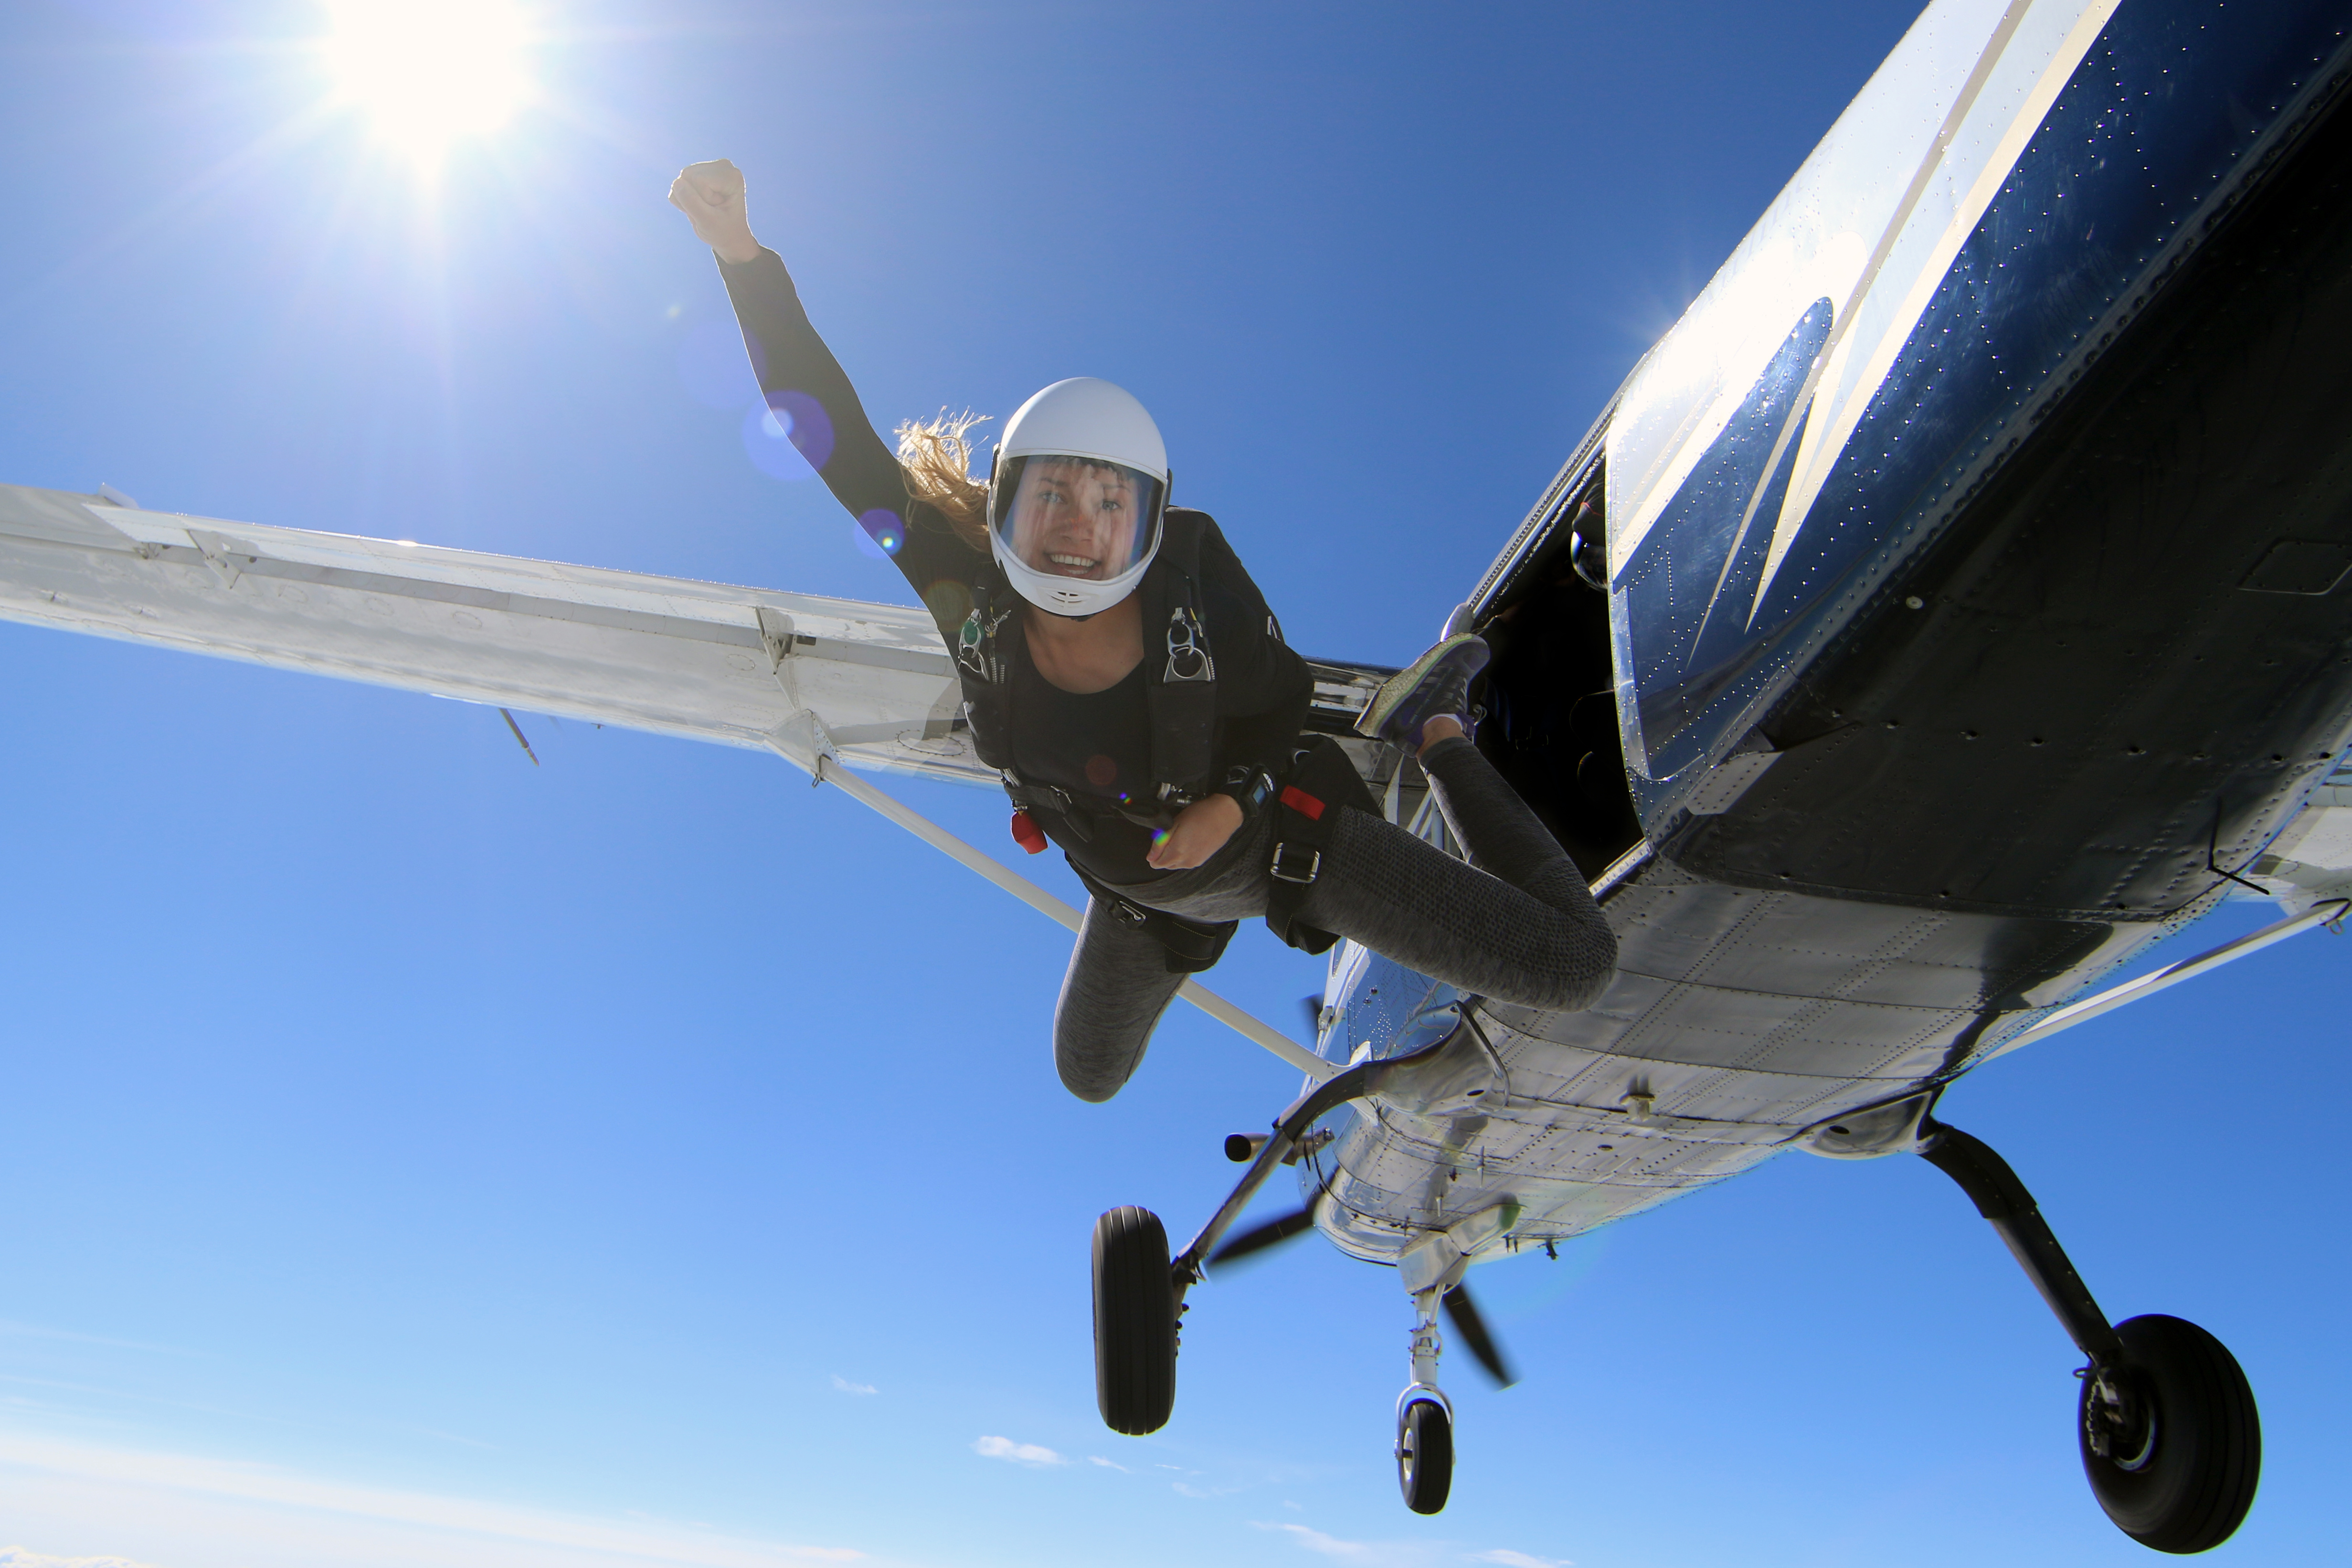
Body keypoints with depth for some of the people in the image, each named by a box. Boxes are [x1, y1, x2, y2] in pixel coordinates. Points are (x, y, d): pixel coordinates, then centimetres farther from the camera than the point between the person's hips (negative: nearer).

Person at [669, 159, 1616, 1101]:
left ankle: (1430, 738, 10)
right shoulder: (965, 590, -28)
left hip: (1275, 836, -3)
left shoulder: (1204, 603, -33)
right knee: (1090, 1076, 29)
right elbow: (830, 432, -32)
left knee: (1571, 968, -9)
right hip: (1140, 895, 3)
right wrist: (740, 251, -40)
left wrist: (1232, 803, -28)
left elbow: (1286, 699, -11)